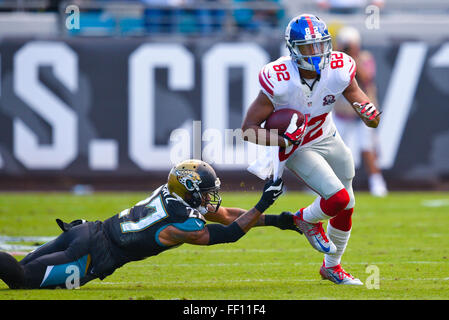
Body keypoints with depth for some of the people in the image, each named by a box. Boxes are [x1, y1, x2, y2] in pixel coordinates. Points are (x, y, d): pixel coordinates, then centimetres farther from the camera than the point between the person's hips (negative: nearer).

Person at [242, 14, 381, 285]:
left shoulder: (339, 70, -21)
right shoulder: (279, 82, -31)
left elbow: (361, 101, -11)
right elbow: (249, 128, -24)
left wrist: (371, 115, -36)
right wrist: (284, 141, -38)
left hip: (328, 139, 6)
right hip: (298, 149, -5)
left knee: (346, 208, 15)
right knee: (339, 198, -21)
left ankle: (332, 266, 39)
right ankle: (307, 220, 15)